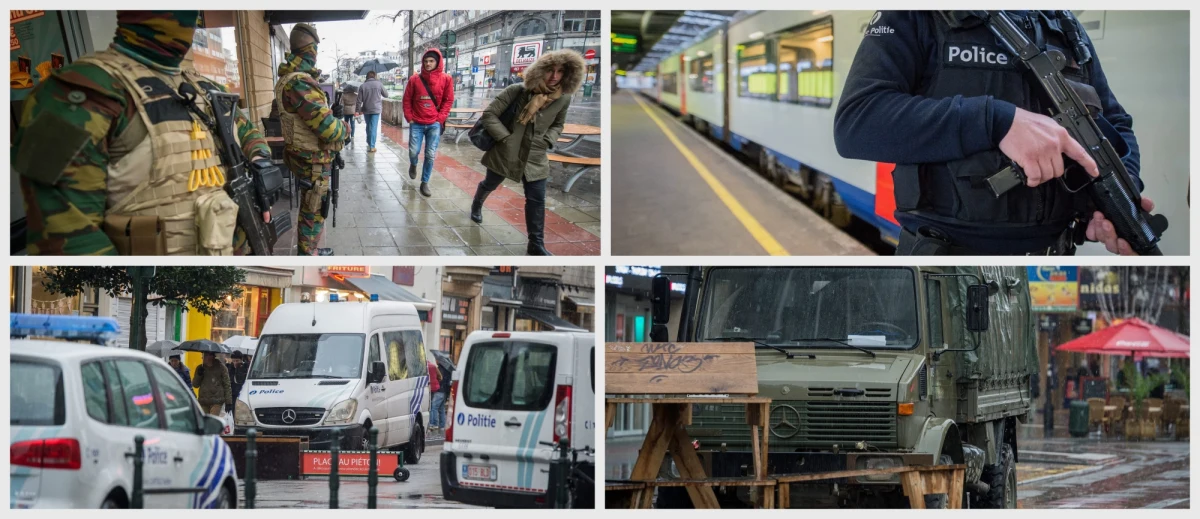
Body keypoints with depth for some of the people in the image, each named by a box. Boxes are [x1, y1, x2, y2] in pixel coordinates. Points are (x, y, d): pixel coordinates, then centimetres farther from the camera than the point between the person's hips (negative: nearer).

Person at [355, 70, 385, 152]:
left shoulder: (363, 86, -3)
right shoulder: (379, 84, -6)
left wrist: (357, 110, 4)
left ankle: (369, 143, 28)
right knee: (373, 127, -3)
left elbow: (359, 100, -4)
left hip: (366, 110, 2)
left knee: (368, 126, 19)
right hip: (376, 109, -2)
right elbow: (386, 95, 6)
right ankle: (372, 146, -10)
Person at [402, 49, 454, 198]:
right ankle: (413, 165, 34)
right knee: (414, 151, -2)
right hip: (417, 123, 0)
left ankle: (425, 183, 11)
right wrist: (409, 118, -2)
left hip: (434, 124, 0)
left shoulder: (445, 79, -2)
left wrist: (440, 118, -4)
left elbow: (448, 100, 3)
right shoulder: (415, 79, -2)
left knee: (430, 155, -1)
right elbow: (407, 100, 4)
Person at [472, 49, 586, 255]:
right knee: (490, 184, 24)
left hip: (535, 158, 2)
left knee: (537, 200, 0)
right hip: (506, 152, -2)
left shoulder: (563, 99, -9)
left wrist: (548, 141, -5)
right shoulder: (517, 91, -22)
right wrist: (506, 137, -20)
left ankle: (536, 245, 9)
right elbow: (489, 114, -18)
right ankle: (476, 205, 56)